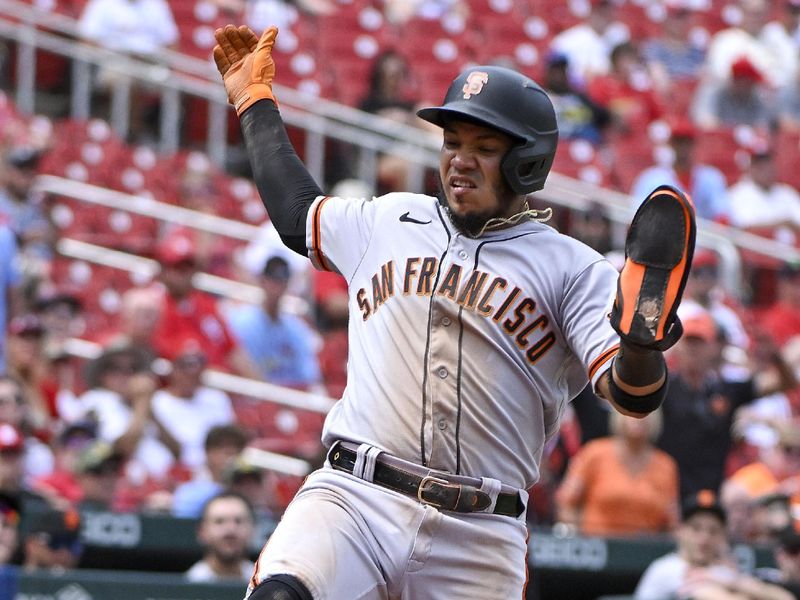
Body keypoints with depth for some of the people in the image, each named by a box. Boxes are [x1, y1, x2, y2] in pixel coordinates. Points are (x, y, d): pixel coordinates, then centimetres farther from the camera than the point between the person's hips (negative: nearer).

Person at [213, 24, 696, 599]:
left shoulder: (572, 268, 5)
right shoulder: (387, 222, 17)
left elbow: (634, 395, -8)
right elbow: (296, 212, 37)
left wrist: (641, 341, -31)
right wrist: (256, 100, 44)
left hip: (479, 535, -1)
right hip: (355, 496, 1)